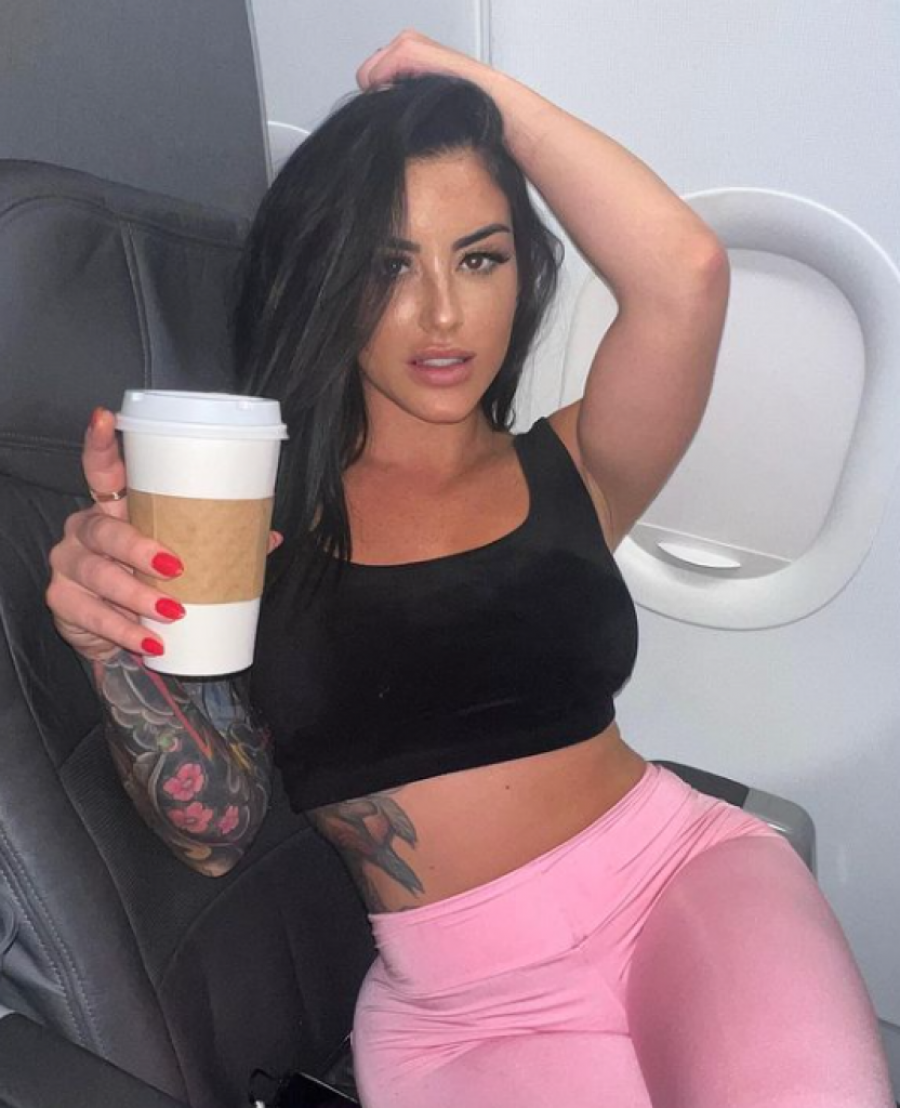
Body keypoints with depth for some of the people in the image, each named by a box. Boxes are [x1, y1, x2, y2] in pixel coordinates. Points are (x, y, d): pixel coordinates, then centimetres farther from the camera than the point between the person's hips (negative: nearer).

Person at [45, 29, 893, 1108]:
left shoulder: (566, 469, 4)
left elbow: (683, 272, -14)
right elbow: (216, 828, -1)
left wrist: (482, 86, -2)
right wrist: (118, 644, -21)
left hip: (679, 873, 1)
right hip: (463, 1004, 0)